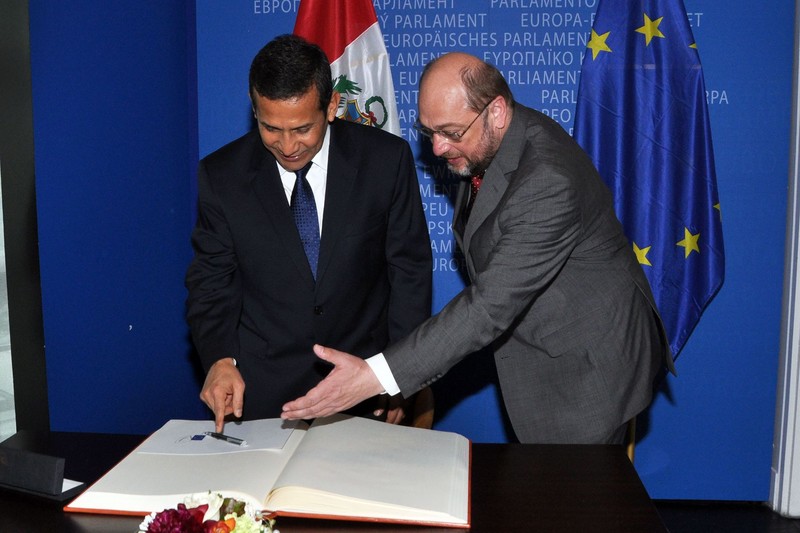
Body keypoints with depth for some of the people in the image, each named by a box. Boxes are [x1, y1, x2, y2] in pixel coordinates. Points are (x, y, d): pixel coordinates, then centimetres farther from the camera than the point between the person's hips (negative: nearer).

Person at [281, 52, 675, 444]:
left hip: (590, 365, -8)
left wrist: (376, 376, -38)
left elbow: (491, 306, -35)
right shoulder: (487, 142, -3)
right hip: (542, 354, 8)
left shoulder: (549, 183, -33)